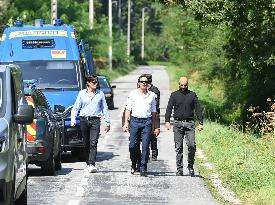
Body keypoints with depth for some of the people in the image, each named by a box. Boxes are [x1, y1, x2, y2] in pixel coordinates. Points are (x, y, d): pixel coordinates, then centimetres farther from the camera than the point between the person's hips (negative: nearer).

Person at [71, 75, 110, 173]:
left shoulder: (100, 94, 10)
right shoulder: (82, 93, 9)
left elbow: (105, 109, 15)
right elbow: (76, 108, 11)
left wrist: (107, 122, 13)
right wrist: (73, 119, -2)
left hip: (95, 120, -1)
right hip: (84, 120, 1)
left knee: (93, 143, -14)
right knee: (86, 144, 6)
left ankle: (92, 164, -21)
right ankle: (88, 164, 15)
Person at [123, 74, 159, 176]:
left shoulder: (152, 95, 11)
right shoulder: (133, 94, 6)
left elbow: (153, 111, 16)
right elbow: (128, 109, 6)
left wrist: (153, 126, 13)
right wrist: (126, 122, -3)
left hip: (147, 121, 1)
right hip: (135, 121, -1)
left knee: (145, 146, -6)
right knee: (133, 145, -2)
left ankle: (143, 168, -3)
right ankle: (133, 165, 19)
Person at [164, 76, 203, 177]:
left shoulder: (192, 95, 11)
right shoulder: (174, 95, 10)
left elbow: (198, 109, 10)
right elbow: (169, 108, 4)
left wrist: (201, 123, 0)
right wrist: (167, 121, -11)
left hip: (189, 123, 0)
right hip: (178, 123, 0)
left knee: (192, 146, -12)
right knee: (179, 147, 0)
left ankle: (190, 166, 5)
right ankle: (179, 169, 5)